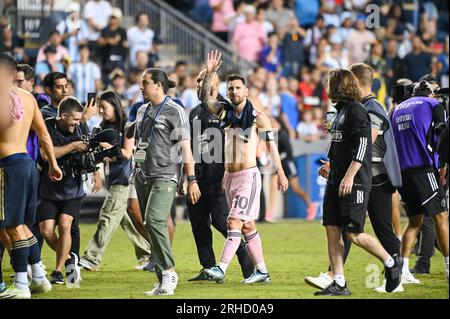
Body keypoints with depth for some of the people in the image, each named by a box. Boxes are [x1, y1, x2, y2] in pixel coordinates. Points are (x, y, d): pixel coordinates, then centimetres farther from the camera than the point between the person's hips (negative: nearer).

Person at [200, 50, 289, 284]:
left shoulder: (258, 117, -5)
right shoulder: (225, 113, 9)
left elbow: (271, 144, -2)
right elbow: (205, 97, 4)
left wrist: (280, 173, -4)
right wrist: (209, 74, -10)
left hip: (248, 176, -6)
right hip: (229, 176, 6)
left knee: (234, 223, -15)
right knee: (247, 226, 10)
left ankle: (221, 269, -22)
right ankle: (262, 271, 17)